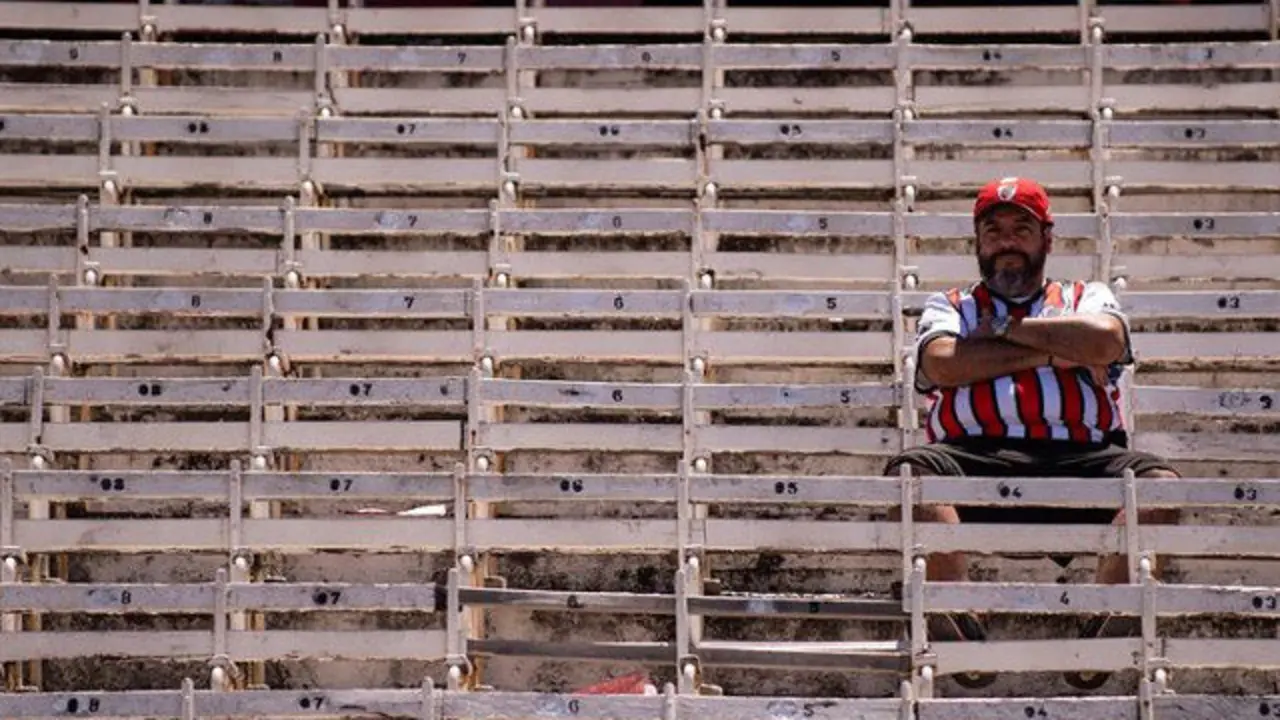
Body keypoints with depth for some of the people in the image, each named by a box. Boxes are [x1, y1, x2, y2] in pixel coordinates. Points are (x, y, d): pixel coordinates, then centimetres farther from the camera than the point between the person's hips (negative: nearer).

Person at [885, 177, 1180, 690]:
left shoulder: (1087, 298, 27)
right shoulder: (949, 306, 26)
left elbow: (1105, 341, 0)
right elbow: (942, 364, 1)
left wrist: (1004, 328, 7)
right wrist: (1052, 352, 3)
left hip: (1079, 457, 1)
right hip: (976, 458, 0)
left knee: (1158, 484, -29)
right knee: (909, 473, -33)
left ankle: (1108, 628, -30)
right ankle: (958, 625, -34)